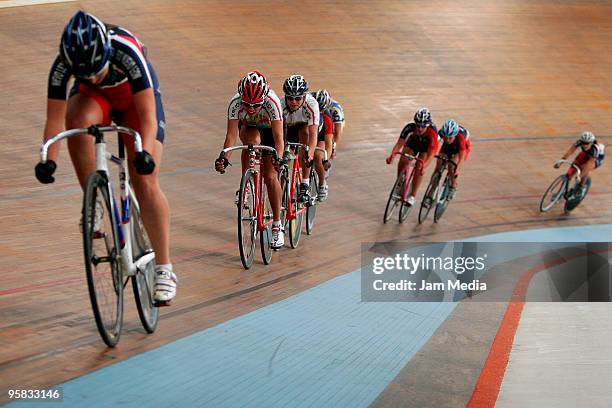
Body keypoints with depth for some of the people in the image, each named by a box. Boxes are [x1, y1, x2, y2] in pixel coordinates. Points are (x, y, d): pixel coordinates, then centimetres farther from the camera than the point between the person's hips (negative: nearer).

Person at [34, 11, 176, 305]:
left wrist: (145, 152, -55)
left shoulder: (127, 52, -38)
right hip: (94, 97, 2)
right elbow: (55, 119, -26)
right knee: (77, 120, -37)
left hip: (135, 97, -2)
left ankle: (164, 270, -6)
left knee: (145, 184, -14)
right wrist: (48, 159, -41)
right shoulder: (63, 64, -30)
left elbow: (147, 116, -39)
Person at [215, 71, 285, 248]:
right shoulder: (235, 102, -33)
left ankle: (277, 225, 0)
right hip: (248, 128, 2)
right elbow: (231, 135, -33)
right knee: (252, 139, -36)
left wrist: (278, 159, -56)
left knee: (270, 177, -11)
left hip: (269, 129, -2)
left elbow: (278, 137, -39)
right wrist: (224, 158, -48)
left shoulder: (272, 102, -38)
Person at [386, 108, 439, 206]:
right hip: (413, 142, 2)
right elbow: (399, 143, -35)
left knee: (419, 168, -20)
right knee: (402, 162, -20)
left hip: (427, 146, -2)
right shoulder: (410, 127, -34)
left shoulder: (432, 132, -39)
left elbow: (430, 153, -41)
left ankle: (412, 196, -10)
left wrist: (424, 165, -57)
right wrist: (392, 155, -52)